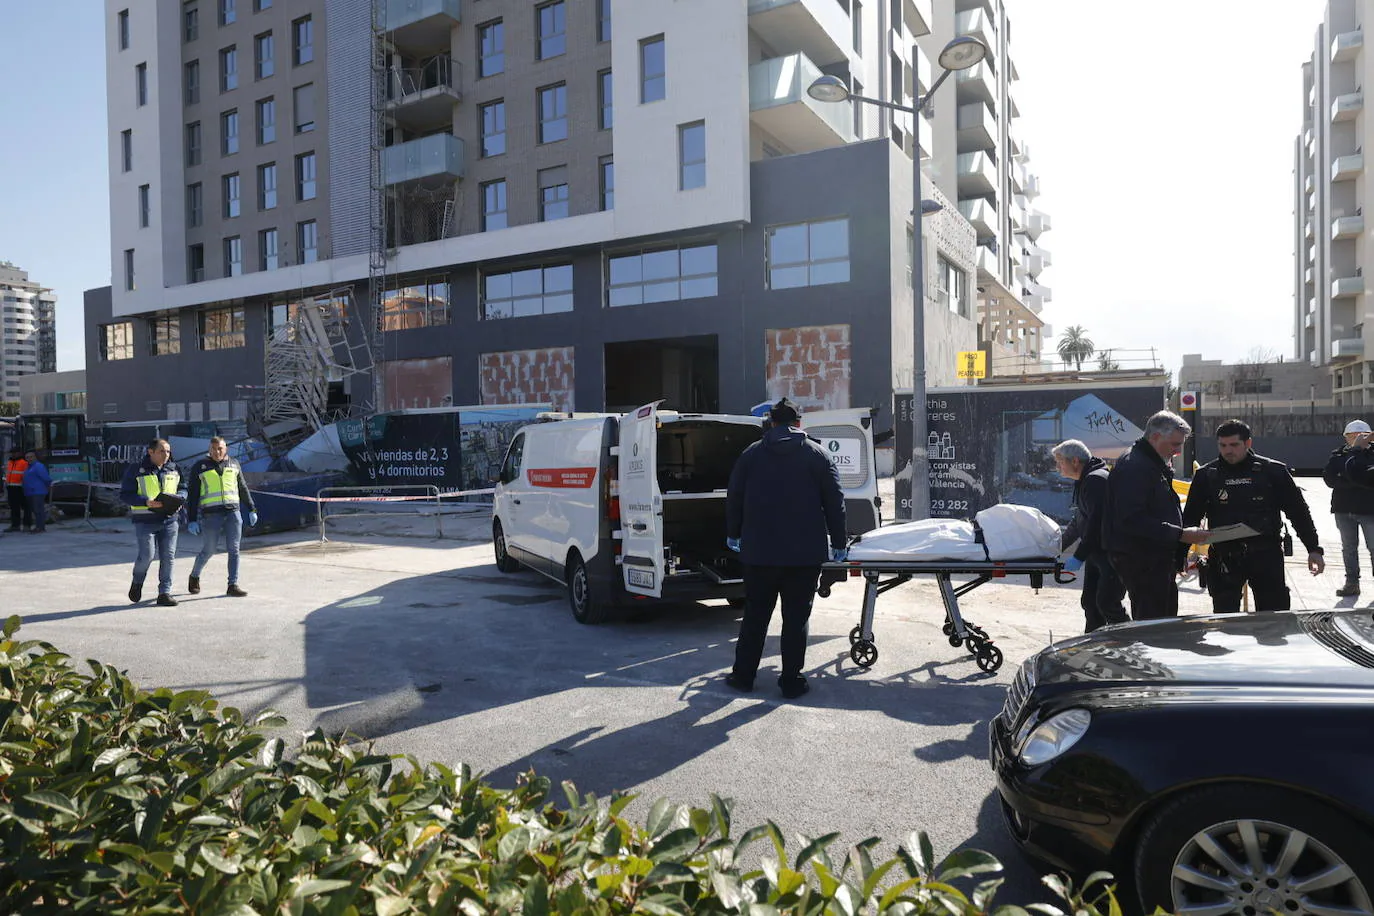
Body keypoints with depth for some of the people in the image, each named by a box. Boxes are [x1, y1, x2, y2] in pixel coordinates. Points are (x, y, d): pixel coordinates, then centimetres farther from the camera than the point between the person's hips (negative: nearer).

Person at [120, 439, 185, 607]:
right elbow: (125, 494, -5)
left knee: (168, 557, 0)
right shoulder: (136, 470, -3)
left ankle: (164, 593, 8)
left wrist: (178, 498, -2)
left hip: (169, 519, 4)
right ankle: (137, 582, 24)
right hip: (145, 521, -4)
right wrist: (146, 502, -19)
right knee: (147, 555, -8)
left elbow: (183, 488, 21)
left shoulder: (174, 469, 11)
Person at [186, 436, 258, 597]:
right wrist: (191, 520, -2)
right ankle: (194, 576, 31)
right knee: (208, 550, 5)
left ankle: (233, 585, 0)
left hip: (233, 513, 2)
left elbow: (243, 488, 20)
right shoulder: (200, 467, 3)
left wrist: (252, 510, 17)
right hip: (211, 515, -2)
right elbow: (192, 495, 3)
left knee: (234, 550, -3)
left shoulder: (233, 464, 12)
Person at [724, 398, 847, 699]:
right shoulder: (816, 454, 1)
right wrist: (838, 543, 7)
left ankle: (743, 674, 20)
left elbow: (734, 498, 8)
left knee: (755, 615, 12)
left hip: (759, 551, 2)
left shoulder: (752, 454, 5)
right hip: (805, 553, -1)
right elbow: (835, 501, 0)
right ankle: (792, 681, 10)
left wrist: (733, 533, 20)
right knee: (796, 618, 6)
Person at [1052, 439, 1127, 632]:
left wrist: (1079, 556, -24)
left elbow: (1096, 522, -24)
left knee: (1107, 602, -11)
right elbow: (1079, 520, 28)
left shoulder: (1096, 480, -17)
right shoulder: (1083, 481, 17)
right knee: (1089, 601, 10)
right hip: (1096, 553, 10)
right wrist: (1061, 544, 32)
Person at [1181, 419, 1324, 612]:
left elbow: (1298, 512, 6)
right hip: (1224, 558, 0)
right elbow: (1190, 518, 4)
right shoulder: (1206, 475, 2)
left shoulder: (1272, 471, 1)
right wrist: (1179, 558, -1)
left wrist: (1314, 549, 3)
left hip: (1266, 555, 0)